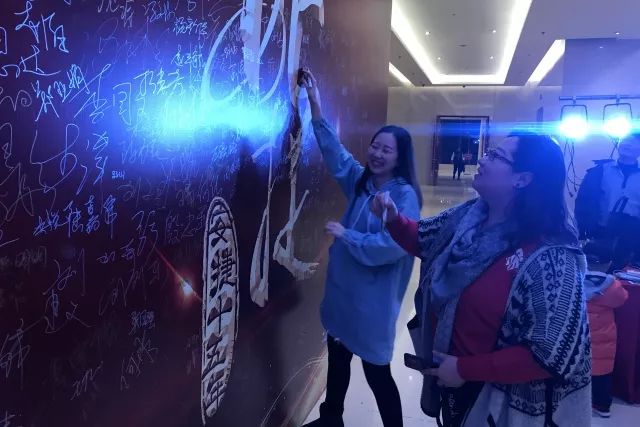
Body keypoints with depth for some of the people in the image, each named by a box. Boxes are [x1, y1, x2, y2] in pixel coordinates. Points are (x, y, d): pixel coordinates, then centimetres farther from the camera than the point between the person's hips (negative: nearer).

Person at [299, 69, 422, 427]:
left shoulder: (405, 196, -19)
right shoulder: (361, 181, 3)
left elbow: (391, 247, -30)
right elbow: (335, 151, 5)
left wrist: (346, 235, -21)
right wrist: (316, 108, -4)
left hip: (373, 300, -8)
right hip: (343, 289, 8)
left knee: (377, 373, 7)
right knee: (337, 358, 24)